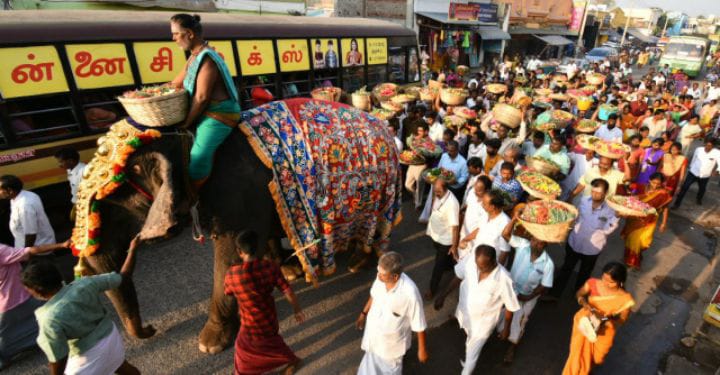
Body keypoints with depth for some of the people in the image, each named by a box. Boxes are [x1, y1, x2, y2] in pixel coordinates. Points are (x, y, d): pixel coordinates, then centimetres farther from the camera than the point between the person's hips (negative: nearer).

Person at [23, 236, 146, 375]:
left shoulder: (50, 319, -28)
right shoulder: (85, 283, -18)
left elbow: (59, 359, -21)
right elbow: (124, 275, -8)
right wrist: (132, 249, 4)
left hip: (90, 354, -6)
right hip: (111, 336, 6)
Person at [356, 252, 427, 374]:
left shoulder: (410, 293, -38)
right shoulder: (381, 278, -23)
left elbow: (419, 325, -23)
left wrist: (422, 349, -11)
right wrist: (364, 313, 12)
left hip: (392, 342, -4)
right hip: (373, 332, 4)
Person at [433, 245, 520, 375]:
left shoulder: (504, 279, -35)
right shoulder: (470, 260, -27)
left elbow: (510, 306, -16)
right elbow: (458, 277, -6)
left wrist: (506, 328, -3)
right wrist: (443, 295, -3)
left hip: (483, 322, -3)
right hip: (464, 313, 3)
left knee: (472, 353, 17)